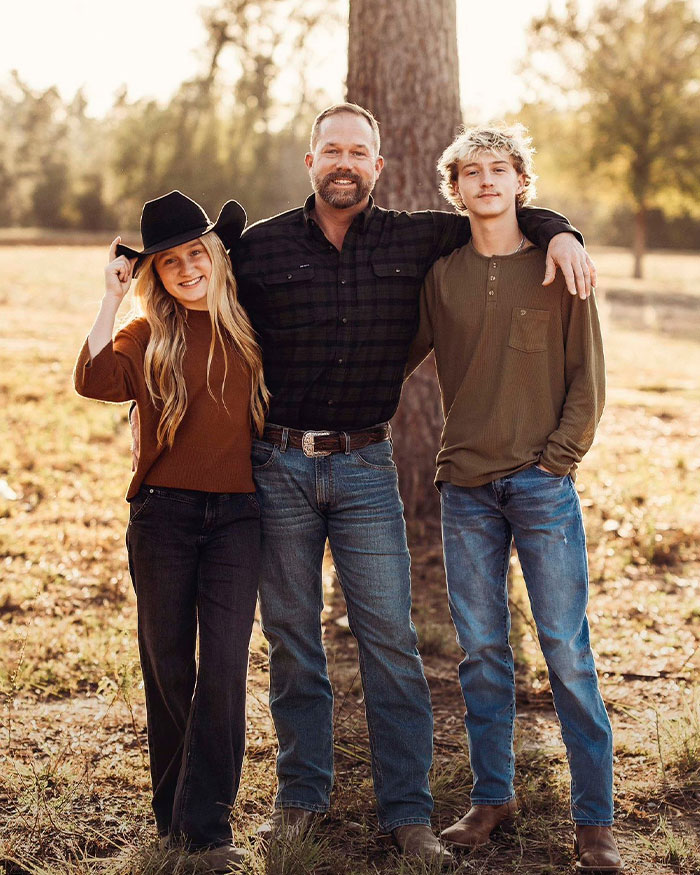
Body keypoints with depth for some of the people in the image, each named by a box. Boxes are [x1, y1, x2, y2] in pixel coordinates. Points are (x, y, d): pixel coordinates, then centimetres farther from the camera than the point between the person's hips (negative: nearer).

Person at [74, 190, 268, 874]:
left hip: (236, 514, 1)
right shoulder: (147, 335, 2)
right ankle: (171, 811, 24)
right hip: (163, 513, -1)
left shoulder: (246, 325, 8)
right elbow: (95, 380, -19)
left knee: (224, 664, -6)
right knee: (167, 665, 8)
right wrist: (112, 297, -14)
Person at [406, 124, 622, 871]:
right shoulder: (441, 274, 7)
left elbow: (587, 376, 1)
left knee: (567, 650, -2)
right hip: (466, 486, 3)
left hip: (542, 484, -3)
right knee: (480, 649, 9)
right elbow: (398, 355, 15)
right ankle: (492, 797, 22)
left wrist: (558, 457, -6)